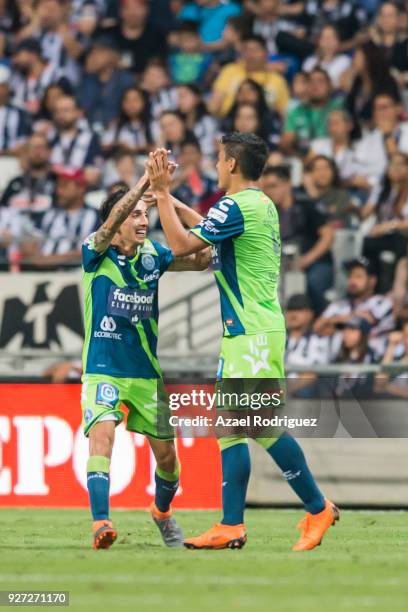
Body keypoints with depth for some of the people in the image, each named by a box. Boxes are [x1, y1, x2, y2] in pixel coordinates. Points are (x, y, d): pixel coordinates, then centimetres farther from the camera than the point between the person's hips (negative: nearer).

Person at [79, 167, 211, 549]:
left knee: (166, 455, 9)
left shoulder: (152, 256, 2)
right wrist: (146, 181, -39)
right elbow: (111, 221, -29)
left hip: (146, 373, 4)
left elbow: (201, 259, -2)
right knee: (101, 435, -28)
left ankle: (162, 511, 39)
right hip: (103, 371, -4)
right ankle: (100, 523, -35)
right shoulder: (95, 253, -10)